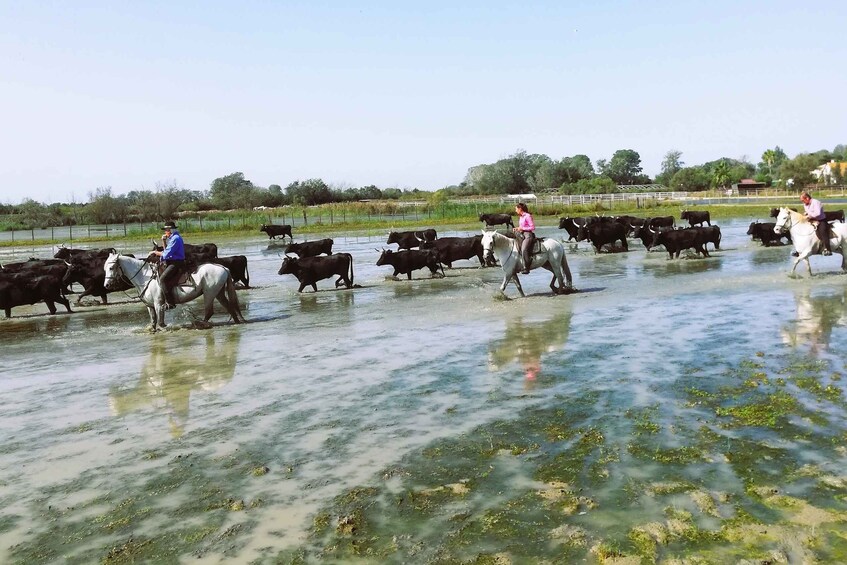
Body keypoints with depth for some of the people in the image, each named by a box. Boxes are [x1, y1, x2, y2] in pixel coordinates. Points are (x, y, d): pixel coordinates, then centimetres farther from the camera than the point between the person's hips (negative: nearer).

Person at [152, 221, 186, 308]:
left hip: (176, 263, -11)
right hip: (172, 262, 11)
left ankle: (170, 303, -25)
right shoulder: (173, 238, 19)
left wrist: (156, 252, -4)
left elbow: (167, 254, -18)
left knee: (162, 279, -22)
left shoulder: (175, 238, -14)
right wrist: (164, 241, 10)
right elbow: (167, 251, 21)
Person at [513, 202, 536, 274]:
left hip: (528, 235, -10)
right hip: (522, 235, 10)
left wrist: (522, 228, -15)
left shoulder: (527, 216, -10)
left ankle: (526, 268, -26)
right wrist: (517, 229, 7)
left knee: (524, 249, -27)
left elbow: (532, 227, -12)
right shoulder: (521, 217, 16)